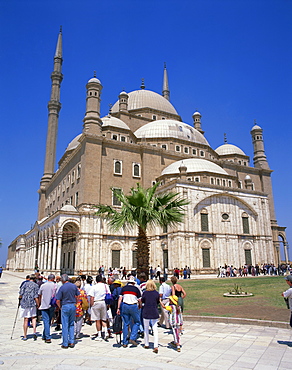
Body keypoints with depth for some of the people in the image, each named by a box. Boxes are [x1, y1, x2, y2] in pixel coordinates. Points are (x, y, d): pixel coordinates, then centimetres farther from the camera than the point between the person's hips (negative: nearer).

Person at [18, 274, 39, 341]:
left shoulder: (25, 284, 1)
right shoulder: (36, 285, -2)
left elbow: (21, 294, -1)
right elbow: (36, 297, -7)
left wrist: (20, 300, 16)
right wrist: (37, 304, 1)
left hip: (24, 304, 1)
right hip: (32, 304, -1)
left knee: (26, 319, 8)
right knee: (33, 317, 15)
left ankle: (25, 336, 15)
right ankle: (34, 332, -2)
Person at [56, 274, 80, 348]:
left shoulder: (62, 288, -12)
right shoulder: (74, 286, 0)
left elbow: (58, 301, -12)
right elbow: (77, 296, 7)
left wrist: (60, 307, 3)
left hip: (65, 306, -4)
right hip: (73, 306, 4)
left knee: (65, 325, 5)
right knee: (71, 324, 15)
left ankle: (65, 344, 11)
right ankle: (71, 342, 16)